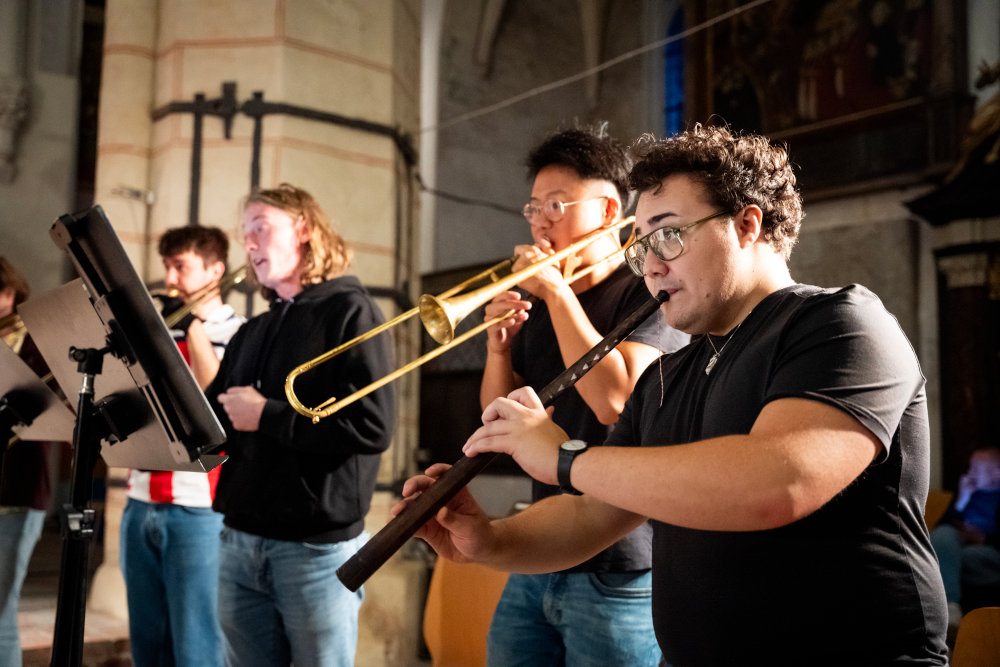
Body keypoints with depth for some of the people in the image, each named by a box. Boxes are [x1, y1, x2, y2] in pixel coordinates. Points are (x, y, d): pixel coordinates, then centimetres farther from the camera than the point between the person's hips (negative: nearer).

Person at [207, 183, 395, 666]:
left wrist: (265, 415, -14)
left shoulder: (349, 312, -6)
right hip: (241, 541, 6)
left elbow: (373, 427, -18)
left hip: (317, 548, -6)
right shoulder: (251, 333, 16)